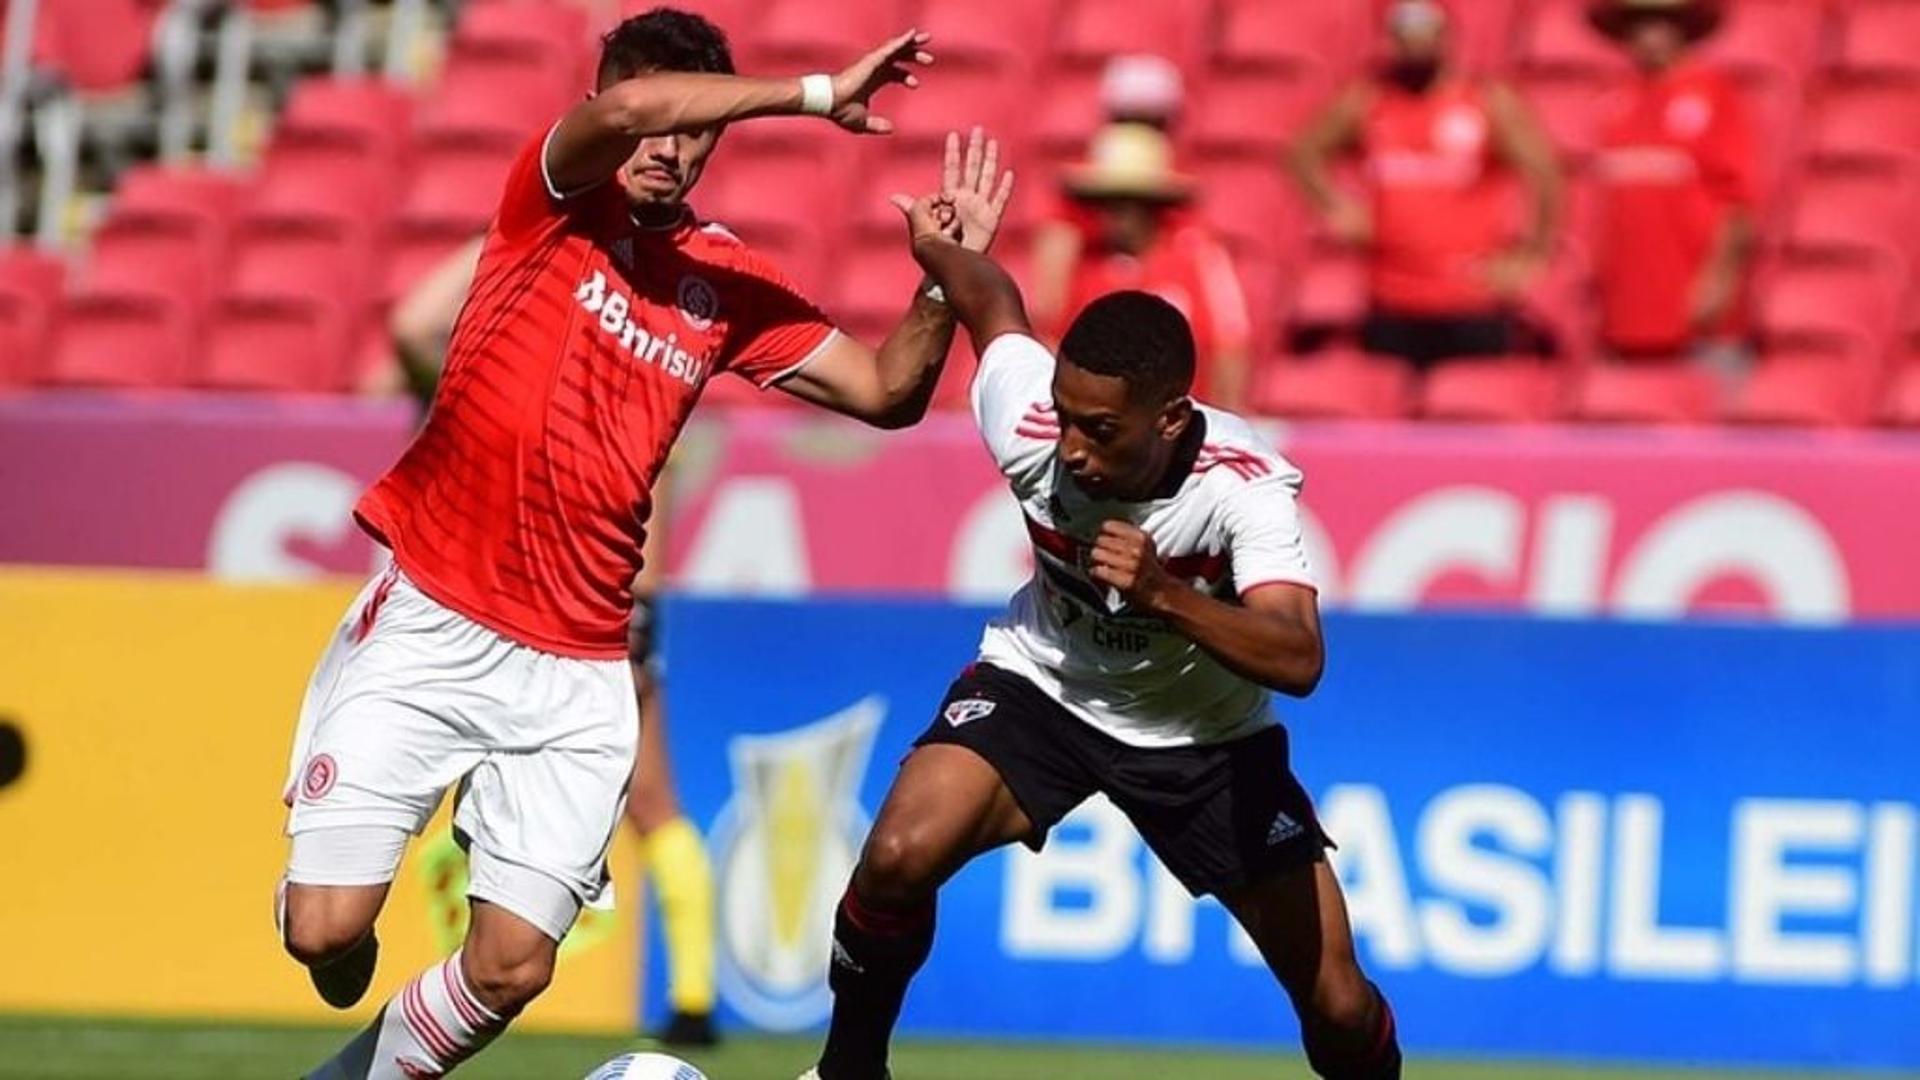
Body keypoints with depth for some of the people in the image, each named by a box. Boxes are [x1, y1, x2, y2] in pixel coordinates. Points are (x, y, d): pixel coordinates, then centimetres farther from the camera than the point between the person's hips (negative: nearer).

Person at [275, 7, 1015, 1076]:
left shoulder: (728, 284, 9)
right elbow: (625, 108, -25)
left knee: (511, 969, -5)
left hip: (574, 669, 4)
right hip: (427, 624, -4)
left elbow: (886, 390, 7)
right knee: (329, 930, -9)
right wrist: (817, 95, -22)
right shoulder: (557, 205, -3)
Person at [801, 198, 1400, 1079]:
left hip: (1205, 733, -1)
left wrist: (1164, 594, -59)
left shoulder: (1244, 486, -33)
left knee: (1341, 1009, -4)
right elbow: (992, 298, -6)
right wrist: (935, 245, 16)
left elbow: (1298, 660, -45)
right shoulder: (1027, 420, -27)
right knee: (899, 856, -26)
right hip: (1042, 685, 1)